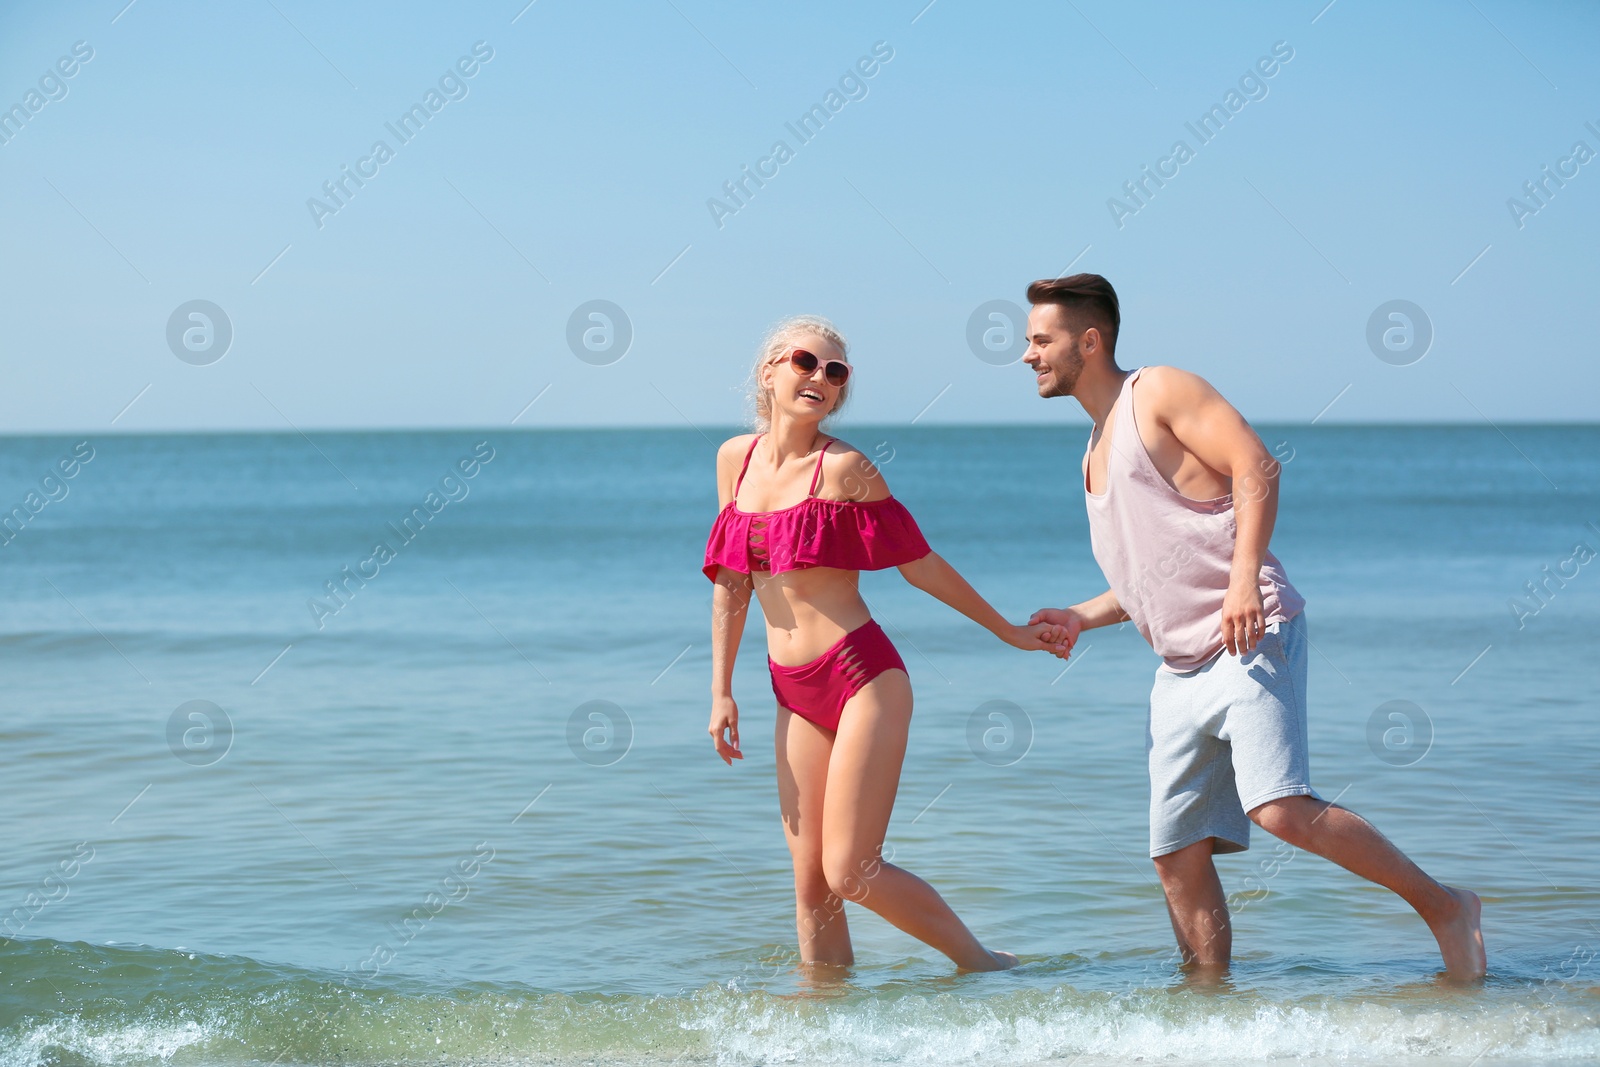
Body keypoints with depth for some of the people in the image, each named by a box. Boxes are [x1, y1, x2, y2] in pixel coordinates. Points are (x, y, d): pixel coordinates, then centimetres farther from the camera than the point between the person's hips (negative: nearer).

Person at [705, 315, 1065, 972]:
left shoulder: (844, 468, -7)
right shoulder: (735, 459, 9)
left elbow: (920, 565, 2)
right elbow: (731, 584, 15)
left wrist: (1008, 632, 7)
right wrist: (721, 691, 13)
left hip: (862, 676, -5)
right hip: (795, 694, 5)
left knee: (849, 872, -9)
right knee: (809, 882, 4)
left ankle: (981, 964, 8)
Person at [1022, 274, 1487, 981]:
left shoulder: (1159, 392, 0)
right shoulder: (1098, 450, 25)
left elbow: (1255, 466, -13)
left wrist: (1245, 576, -25)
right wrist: (1083, 617, 15)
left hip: (1251, 641, -9)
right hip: (1180, 670, 9)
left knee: (1281, 809, -23)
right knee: (1177, 856, 2)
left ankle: (1443, 907, -9)